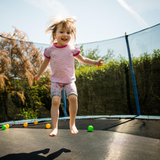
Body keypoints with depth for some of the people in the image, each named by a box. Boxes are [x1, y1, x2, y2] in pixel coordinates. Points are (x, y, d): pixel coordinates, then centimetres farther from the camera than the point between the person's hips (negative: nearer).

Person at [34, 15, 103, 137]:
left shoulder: (72, 49, 1)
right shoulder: (50, 50, 1)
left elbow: (83, 59, 12)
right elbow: (45, 63, 15)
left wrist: (95, 62, 2)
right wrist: (38, 75, 24)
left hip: (69, 80, 0)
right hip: (56, 80, 0)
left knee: (73, 97, -20)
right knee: (55, 100, -17)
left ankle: (72, 124, 0)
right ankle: (55, 127, -6)